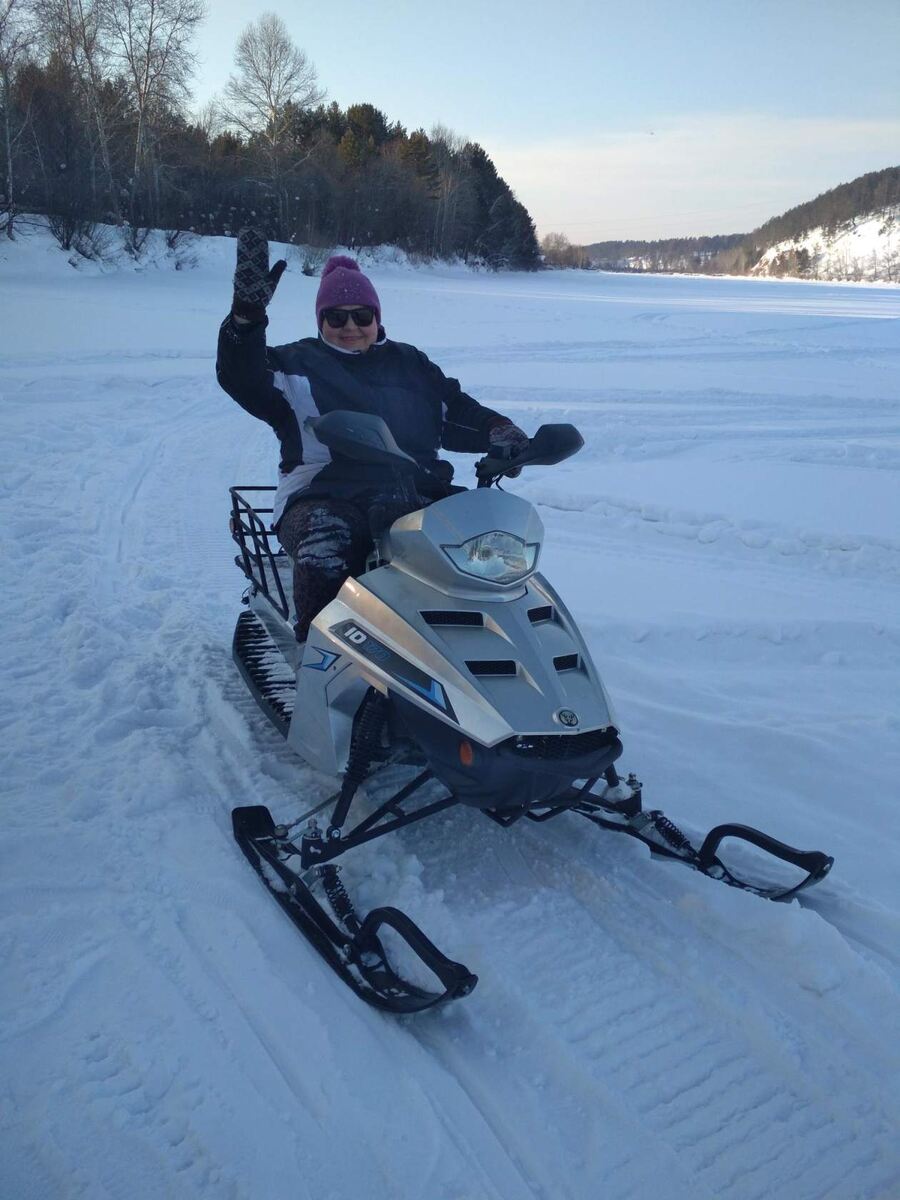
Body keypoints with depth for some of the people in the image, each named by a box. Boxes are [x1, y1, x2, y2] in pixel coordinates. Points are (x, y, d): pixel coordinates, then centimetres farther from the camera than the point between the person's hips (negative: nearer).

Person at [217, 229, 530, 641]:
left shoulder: (411, 365, 22)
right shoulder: (297, 363, 11)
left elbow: (459, 414, 22)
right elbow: (241, 378, -7)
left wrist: (505, 435, 2)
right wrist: (247, 312, -25)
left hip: (416, 497, 3)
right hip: (323, 501, -3)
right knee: (325, 548, -38)